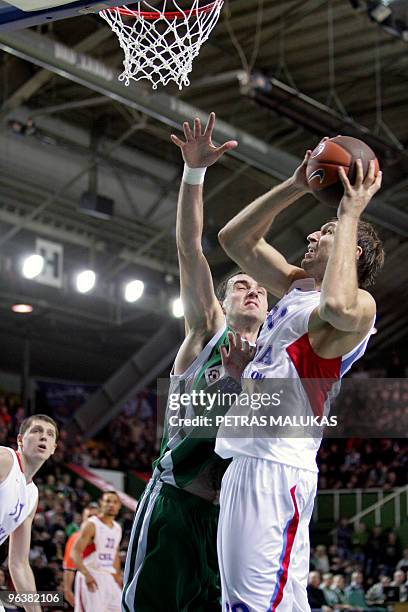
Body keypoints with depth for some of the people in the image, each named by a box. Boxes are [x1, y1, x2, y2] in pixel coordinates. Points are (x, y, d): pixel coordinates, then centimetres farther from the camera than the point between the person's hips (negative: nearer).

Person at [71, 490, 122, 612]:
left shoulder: (117, 528, 13)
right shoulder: (90, 525, -10)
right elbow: (75, 553, -18)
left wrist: (118, 577, 19)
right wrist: (86, 574, -31)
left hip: (108, 578, 7)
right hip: (90, 578, -7)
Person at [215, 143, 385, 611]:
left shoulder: (359, 305, -7)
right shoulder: (297, 286, 21)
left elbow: (338, 308, -33)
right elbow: (235, 239, 24)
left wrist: (350, 214, -21)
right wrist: (295, 186, 14)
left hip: (277, 469, -10)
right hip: (247, 461, 10)